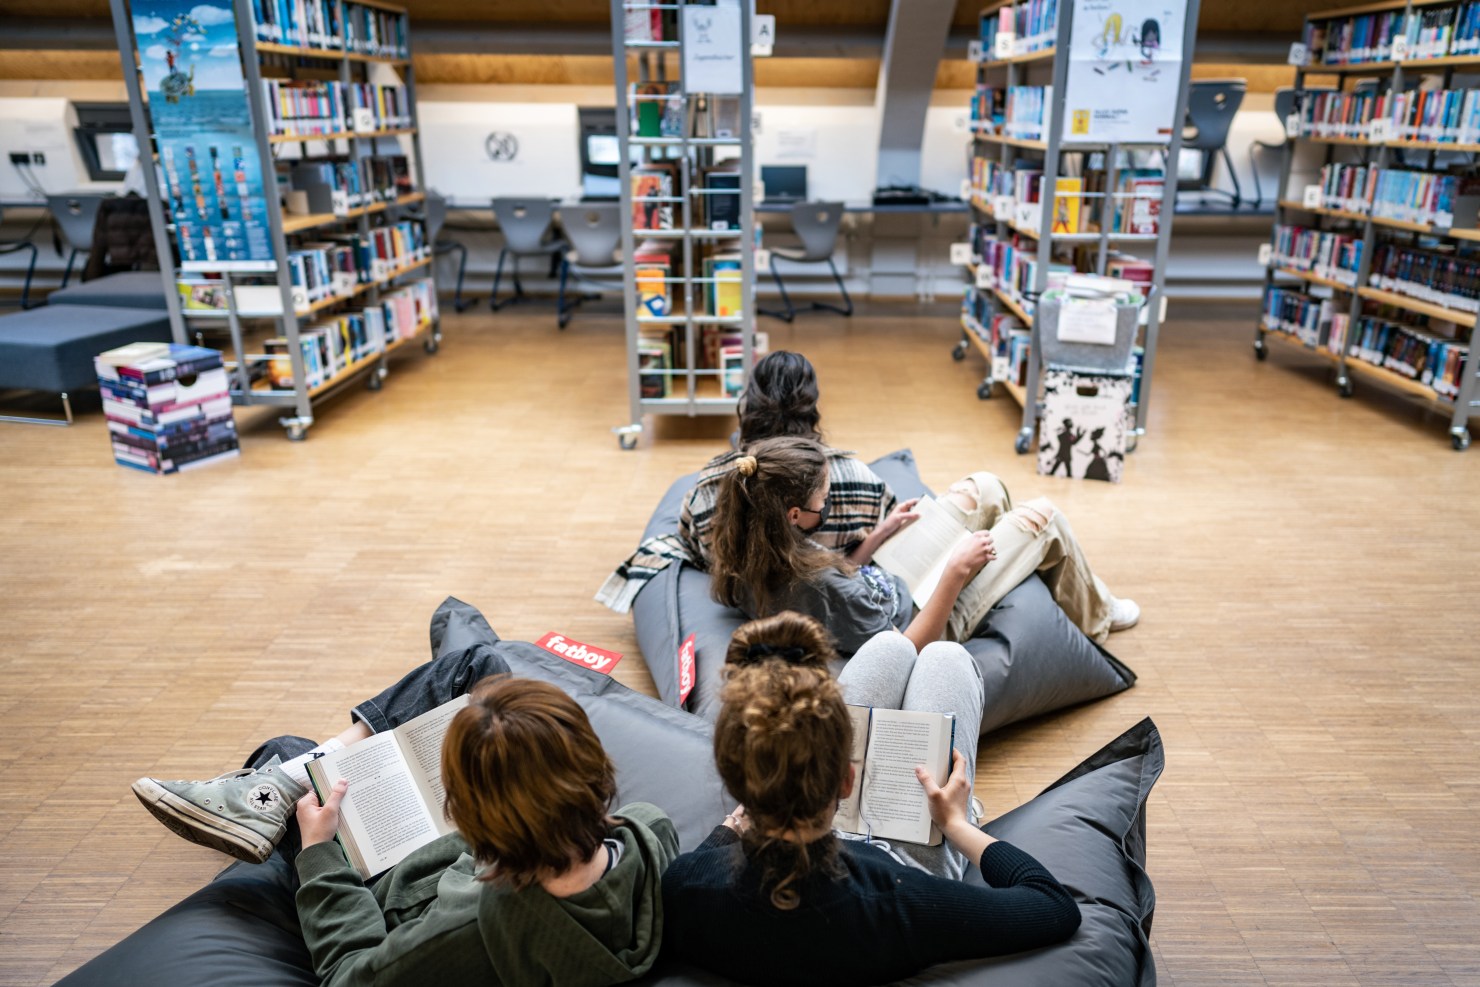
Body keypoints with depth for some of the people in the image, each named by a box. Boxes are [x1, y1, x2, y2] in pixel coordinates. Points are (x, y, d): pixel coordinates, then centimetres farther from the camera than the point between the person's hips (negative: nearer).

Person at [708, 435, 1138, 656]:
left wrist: (882, 533, 0)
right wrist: (956, 573, -28)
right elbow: (906, 653, -29)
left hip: (893, 582, 8)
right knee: (1043, 516, 4)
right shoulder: (817, 586, -42)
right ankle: (1095, 620, 34)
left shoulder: (749, 559, -16)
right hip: (925, 619, -7)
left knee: (985, 487, 15)